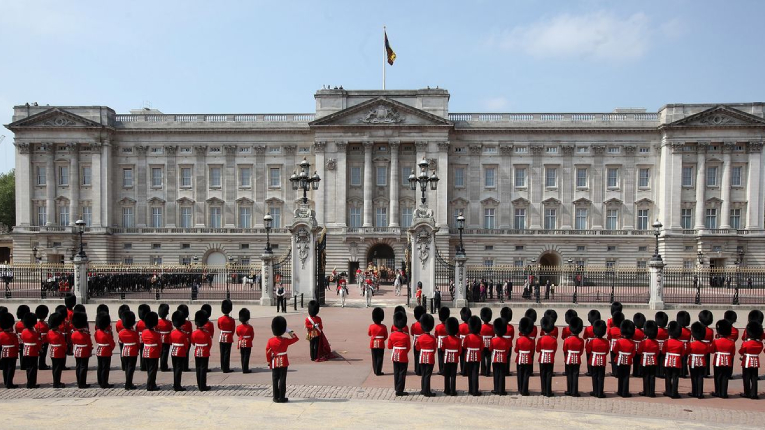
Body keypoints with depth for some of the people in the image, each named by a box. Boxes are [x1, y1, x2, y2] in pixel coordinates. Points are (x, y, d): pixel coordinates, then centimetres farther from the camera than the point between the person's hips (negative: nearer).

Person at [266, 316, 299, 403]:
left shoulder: (270, 341, -5)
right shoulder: (285, 341, -11)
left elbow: (268, 353, -2)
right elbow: (295, 338, 3)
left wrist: (269, 363, 8)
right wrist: (289, 331, 1)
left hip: (274, 364, 2)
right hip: (284, 363, -2)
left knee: (275, 380, 9)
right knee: (282, 380, 2)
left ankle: (276, 398, 13)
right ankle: (282, 398, 3)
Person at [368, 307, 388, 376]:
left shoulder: (371, 326, -8)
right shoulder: (384, 327, -13)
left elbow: (369, 334, 9)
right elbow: (386, 336, -2)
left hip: (373, 344, 2)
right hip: (381, 344, -2)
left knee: (374, 358, 13)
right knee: (379, 358, 4)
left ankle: (375, 370, 20)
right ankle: (378, 371, 3)